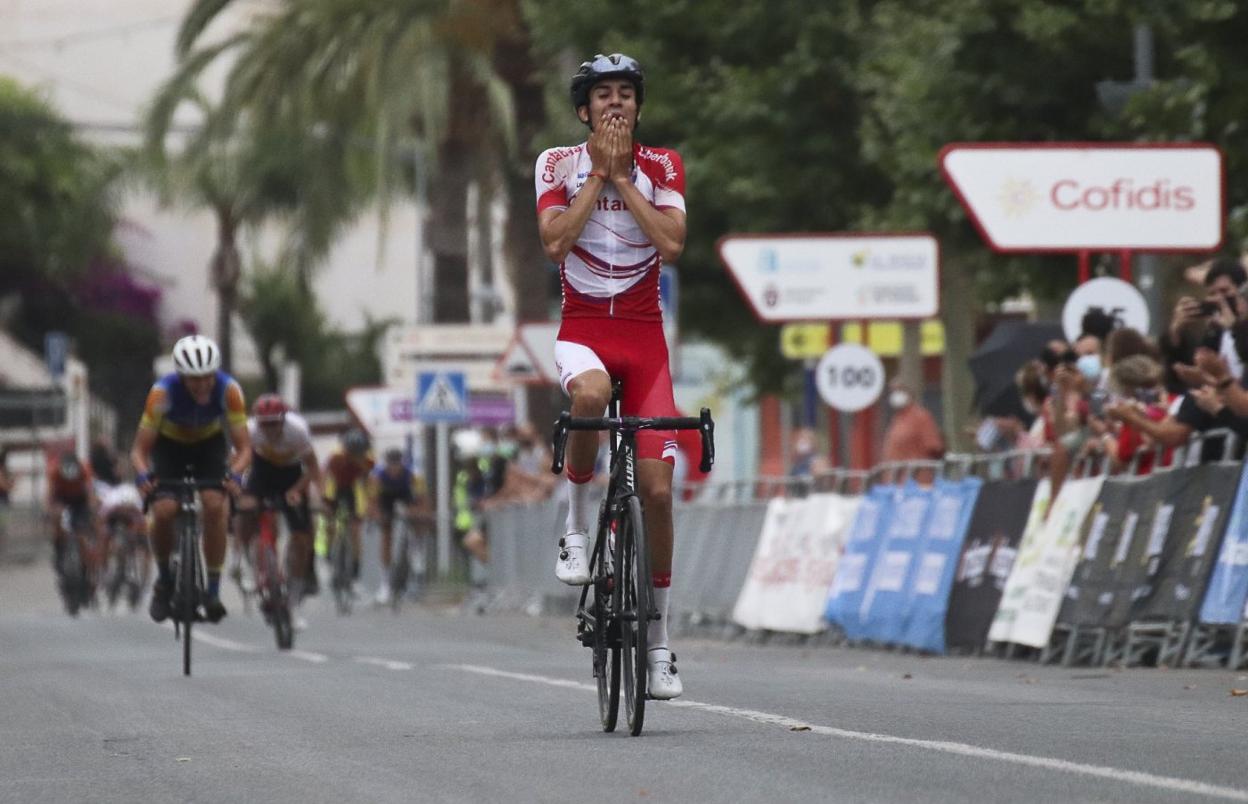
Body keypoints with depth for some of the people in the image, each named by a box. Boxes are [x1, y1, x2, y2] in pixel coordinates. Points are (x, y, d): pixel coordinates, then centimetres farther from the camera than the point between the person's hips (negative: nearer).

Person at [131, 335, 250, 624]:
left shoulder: (228, 390, -30)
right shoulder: (163, 392, -33)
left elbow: (243, 446, -25)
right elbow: (140, 449, -27)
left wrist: (235, 473, -46)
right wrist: (142, 474, -48)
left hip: (210, 443, 1)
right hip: (170, 445, -1)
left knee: (215, 505, -24)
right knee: (164, 511, -22)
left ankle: (214, 590, -14)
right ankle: (164, 580, 4)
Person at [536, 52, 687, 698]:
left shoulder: (661, 166, 4)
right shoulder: (559, 164, 2)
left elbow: (671, 243, -13)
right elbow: (554, 241, -15)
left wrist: (622, 176, -11)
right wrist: (598, 173, -13)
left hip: (644, 333, 2)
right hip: (583, 328, -2)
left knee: (657, 487, -5)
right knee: (590, 394, -40)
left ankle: (658, 638, 6)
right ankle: (578, 524, -16)